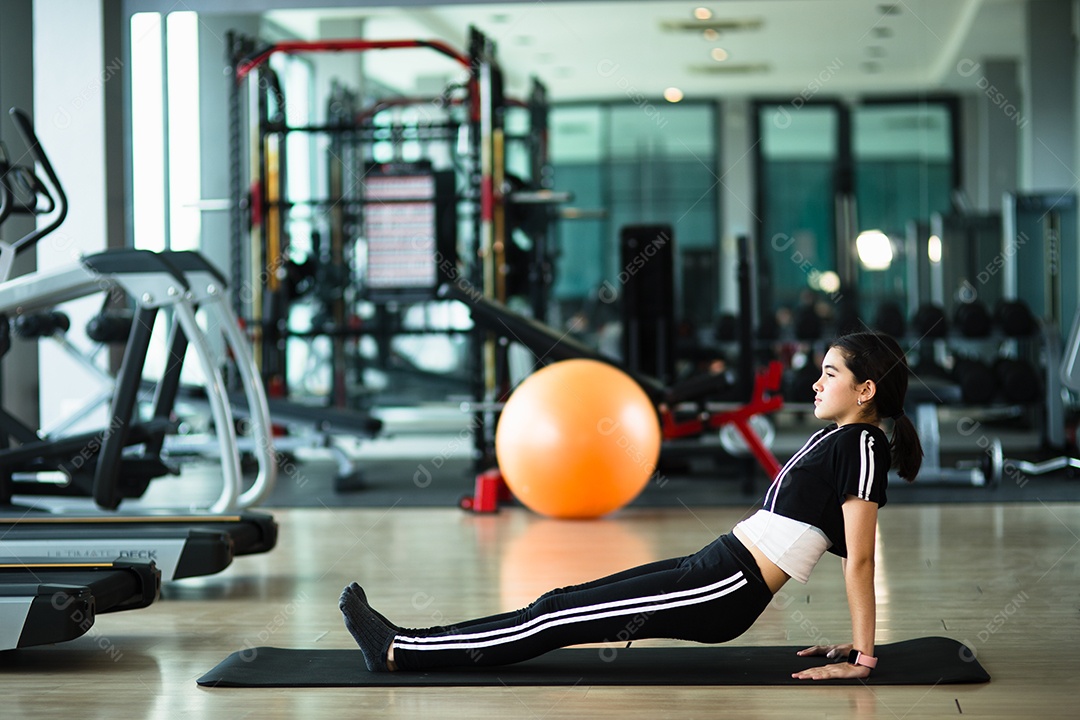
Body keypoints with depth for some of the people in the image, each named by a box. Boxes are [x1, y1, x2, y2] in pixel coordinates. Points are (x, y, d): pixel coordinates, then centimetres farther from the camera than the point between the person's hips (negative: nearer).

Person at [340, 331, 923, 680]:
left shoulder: (861, 446, -13)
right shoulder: (834, 439, 17)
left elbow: (860, 560, -15)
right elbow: (852, 555, 21)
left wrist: (863, 657, -16)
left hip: (725, 592, -9)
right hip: (712, 569, 9)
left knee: (560, 618, -8)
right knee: (562, 602, 6)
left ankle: (398, 653, -4)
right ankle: (405, 642, 8)